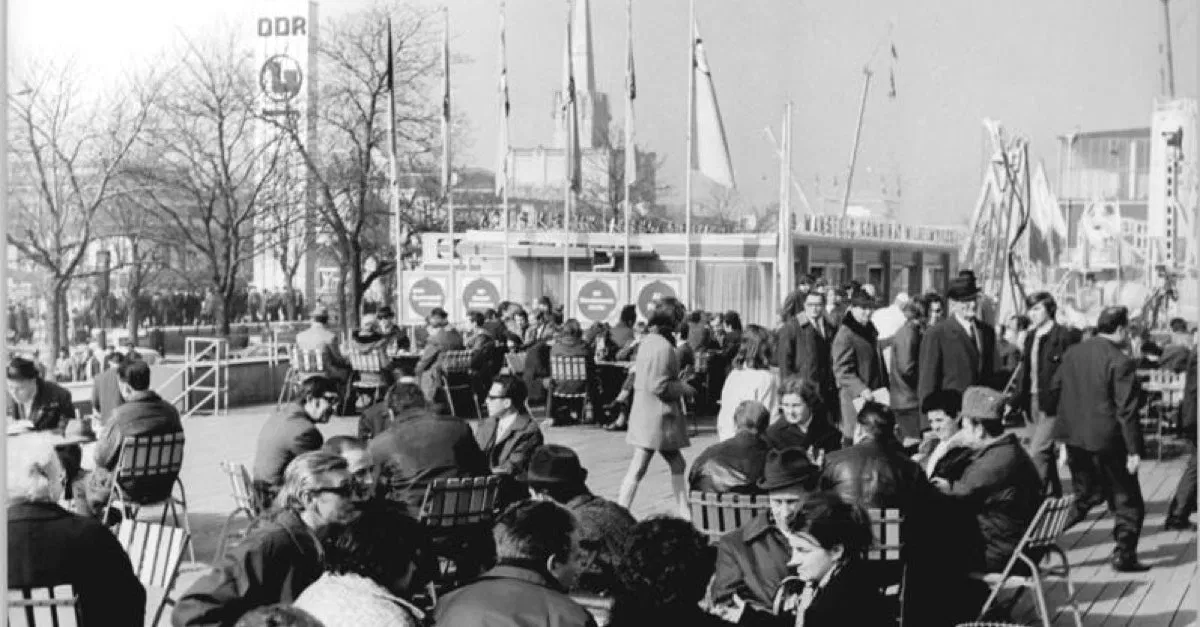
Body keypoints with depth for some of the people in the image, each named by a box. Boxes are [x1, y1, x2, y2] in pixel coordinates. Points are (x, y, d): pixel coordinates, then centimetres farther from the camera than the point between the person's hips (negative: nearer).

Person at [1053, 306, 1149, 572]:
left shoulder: (1072, 353, 5)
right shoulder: (1120, 362, -16)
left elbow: (1055, 388, 13)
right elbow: (1126, 410, -17)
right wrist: (1134, 450, -12)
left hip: (1075, 440, 6)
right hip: (1107, 441, -6)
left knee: (1087, 495, 23)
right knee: (1127, 501, 8)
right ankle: (1124, 556, 8)